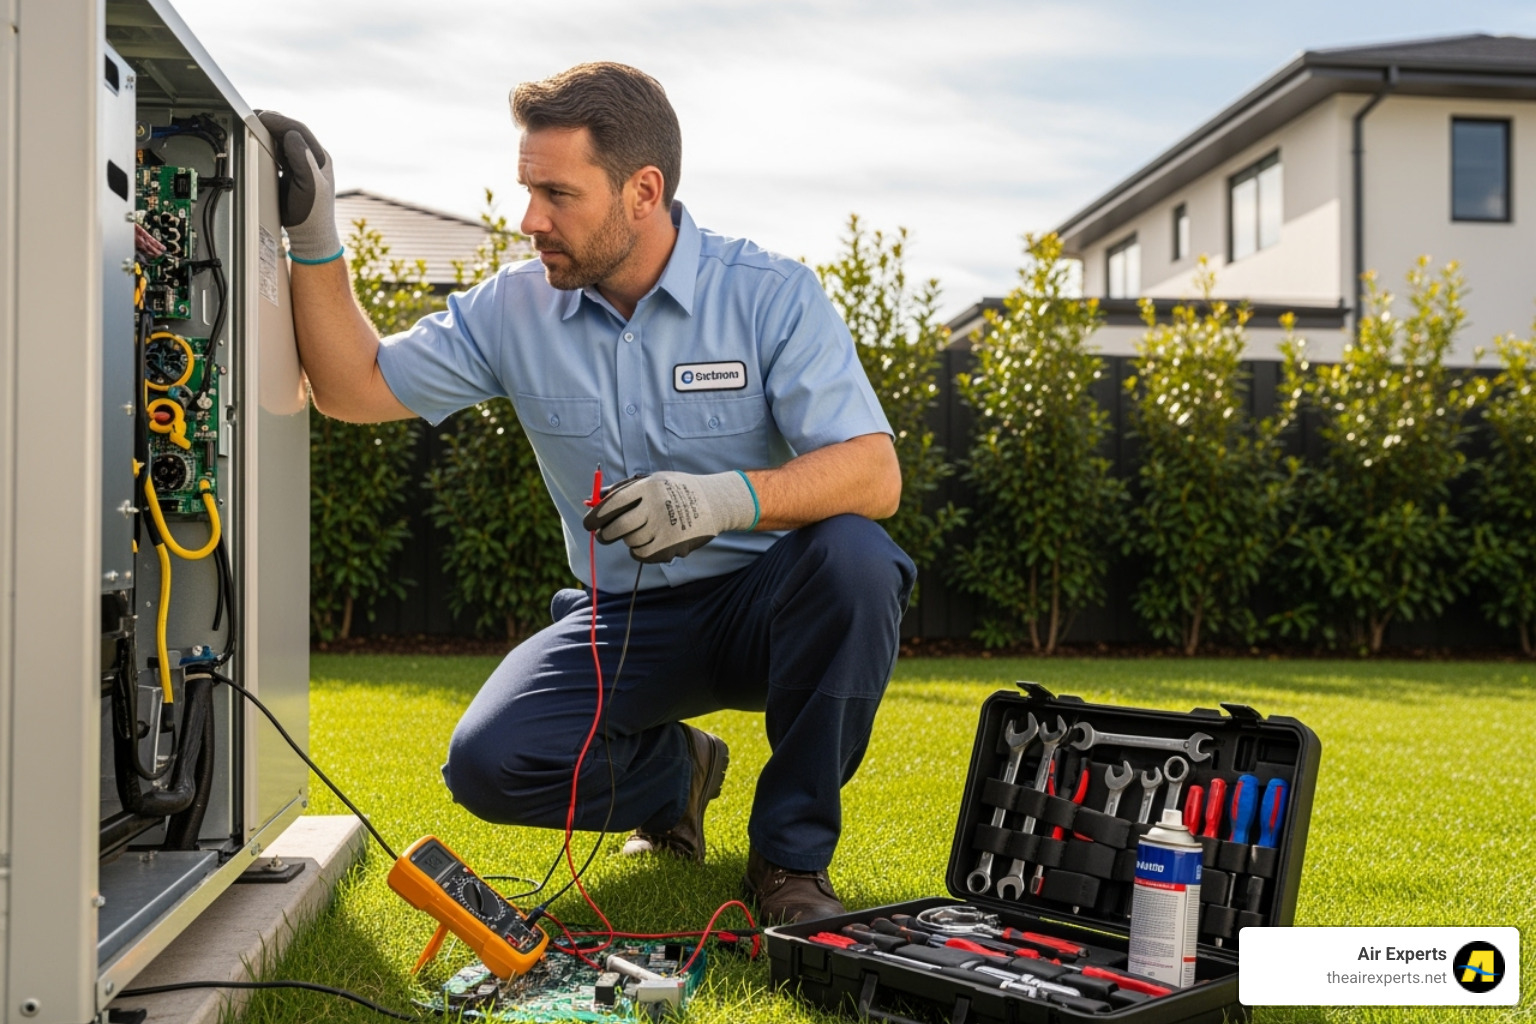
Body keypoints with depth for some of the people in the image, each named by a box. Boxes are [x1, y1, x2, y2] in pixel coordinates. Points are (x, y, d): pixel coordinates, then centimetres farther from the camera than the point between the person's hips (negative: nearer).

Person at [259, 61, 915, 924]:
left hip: (768, 605, -2)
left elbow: (875, 474, -22)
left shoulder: (774, 296, -13)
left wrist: (731, 496, -40)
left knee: (852, 555, -36)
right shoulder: (515, 310, -1)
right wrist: (315, 237, -8)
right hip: (625, 620, 3)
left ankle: (792, 853, -14)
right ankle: (672, 772, 13)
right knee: (490, 762, -22)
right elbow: (357, 388, 4)